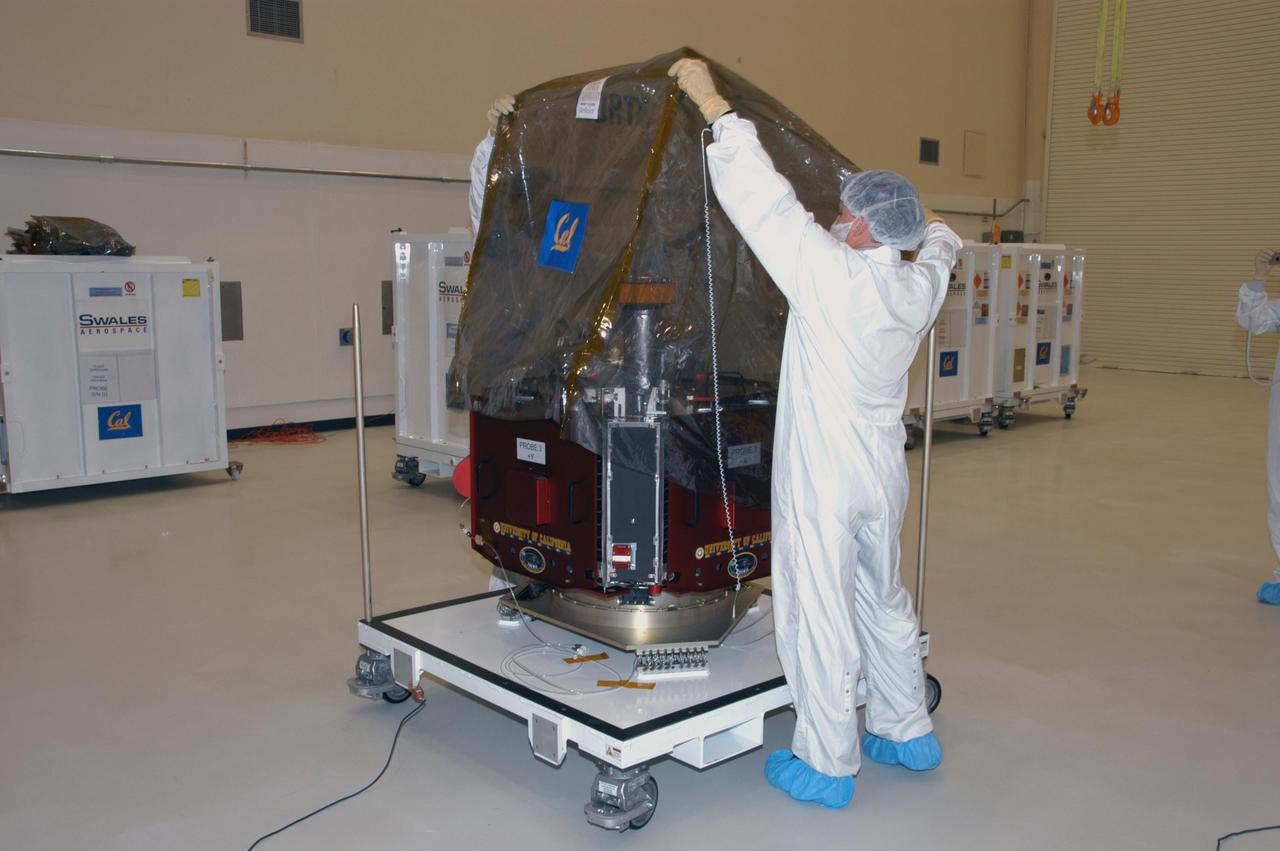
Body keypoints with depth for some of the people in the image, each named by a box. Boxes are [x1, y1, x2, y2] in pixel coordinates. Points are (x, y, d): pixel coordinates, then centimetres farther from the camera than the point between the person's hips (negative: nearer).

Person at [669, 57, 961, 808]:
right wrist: (936, 230, 51)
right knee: (884, 602, 22)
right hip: (884, 471, 8)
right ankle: (909, 733, 36)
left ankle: (827, 766, 15)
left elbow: (766, 200, -19)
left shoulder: (833, 274, -19)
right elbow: (938, 249, 27)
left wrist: (715, 106, -13)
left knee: (819, 614, 3)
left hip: (824, 478, -8)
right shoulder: (923, 285, 2)